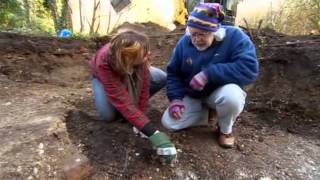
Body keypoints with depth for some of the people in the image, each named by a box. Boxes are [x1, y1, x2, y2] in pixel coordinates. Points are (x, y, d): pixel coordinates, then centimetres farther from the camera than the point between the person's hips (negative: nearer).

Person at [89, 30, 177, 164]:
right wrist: (153, 133, -55)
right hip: (103, 77, -2)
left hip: (132, 72, 3)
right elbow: (123, 102, -50)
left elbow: (144, 86, -28)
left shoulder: (141, 54, -37)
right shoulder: (104, 63, -45)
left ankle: (136, 102, 1)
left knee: (162, 78, -17)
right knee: (107, 115, -26)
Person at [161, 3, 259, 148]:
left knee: (232, 94, -38)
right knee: (169, 122, -12)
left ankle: (225, 129, -4)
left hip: (220, 93, -3)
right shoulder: (184, 42, -9)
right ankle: (208, 113, 11)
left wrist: (208, 74, -36)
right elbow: (173, 72, 0)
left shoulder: (234, 37, -20)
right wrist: (175, 98, -15)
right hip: (193, 96, 4)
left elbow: (250, 69, -33)